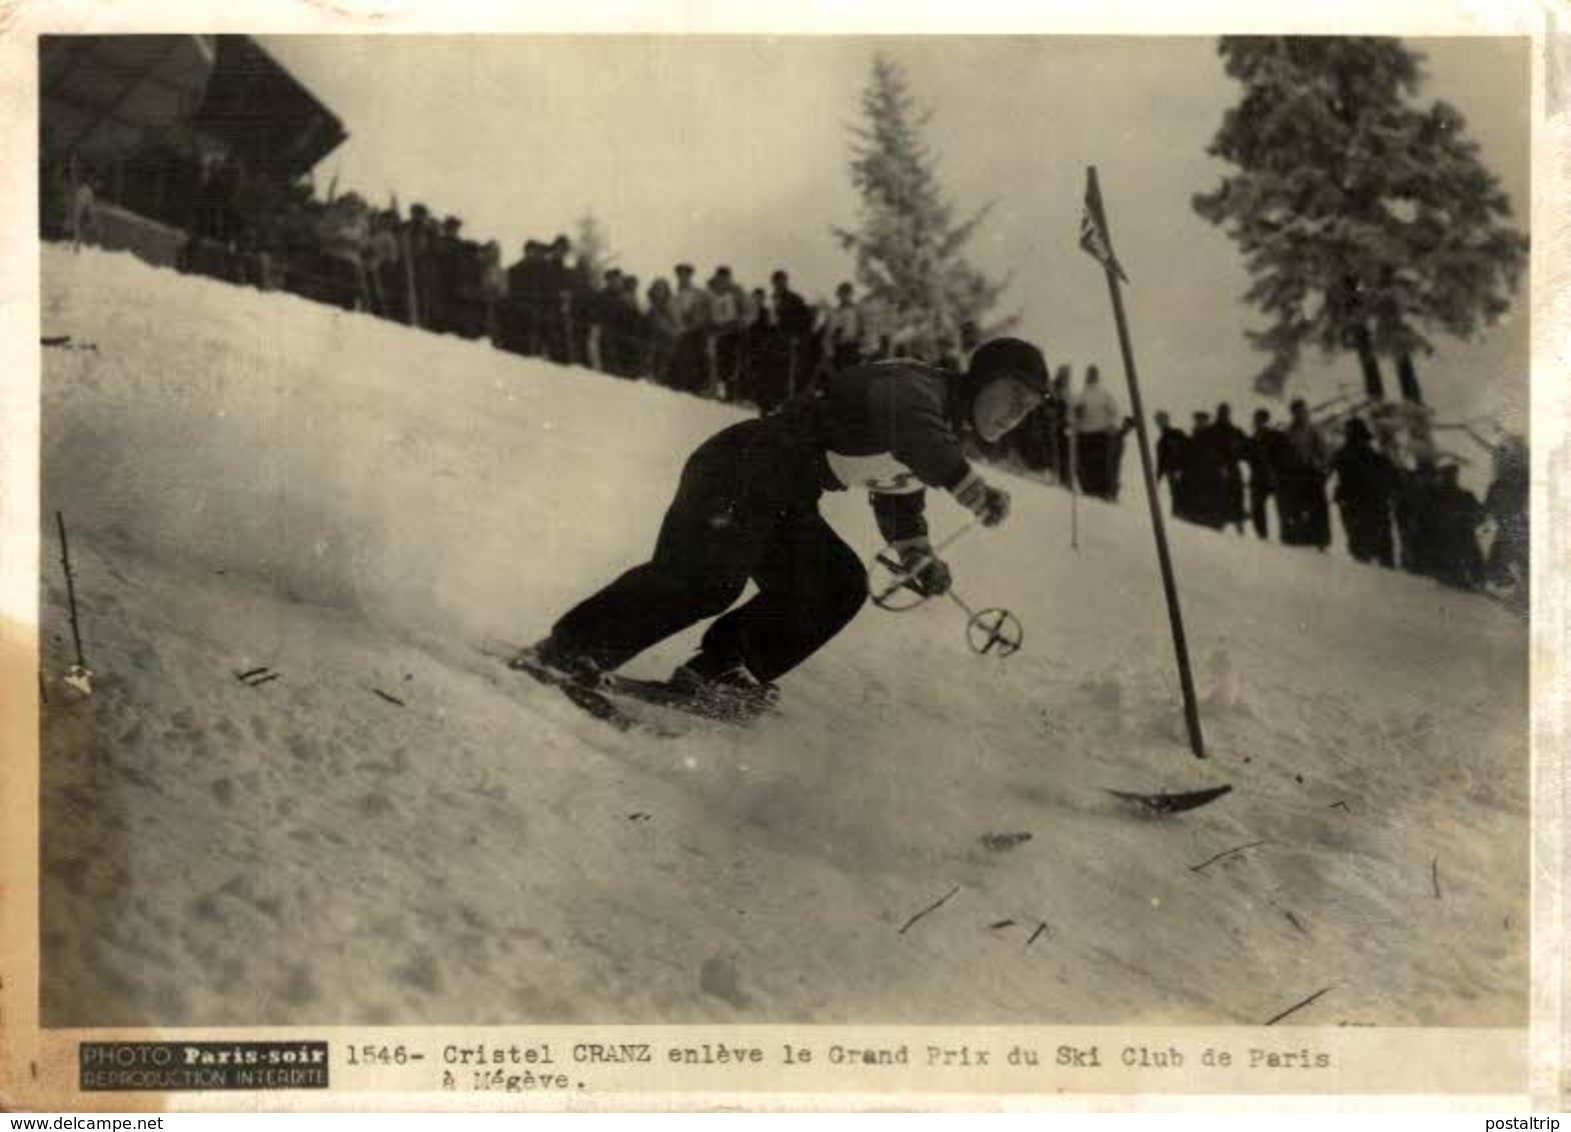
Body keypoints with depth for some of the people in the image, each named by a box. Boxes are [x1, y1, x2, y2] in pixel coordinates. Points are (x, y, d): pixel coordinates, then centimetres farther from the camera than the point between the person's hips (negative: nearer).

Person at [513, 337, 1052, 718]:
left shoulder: (946, 439, 18)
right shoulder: (916, 385, -12)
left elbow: (899, 500, 28)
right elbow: (909, 427, -37)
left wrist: (920, 560, 11)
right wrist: (973, 489, -47)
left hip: (785, 504, 10)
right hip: (744, 467, -10)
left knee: (840, 587, -2)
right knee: (701, 577, -24)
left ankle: (714, 672, -3)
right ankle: (568, 652, -17)